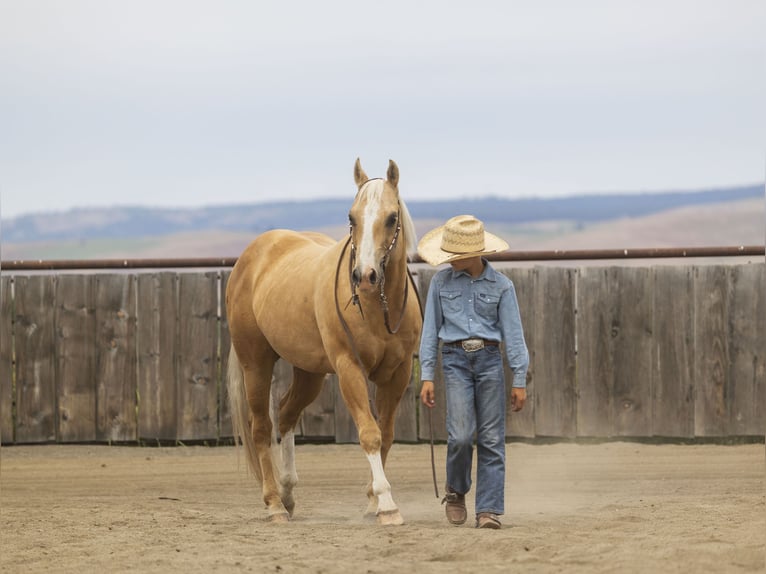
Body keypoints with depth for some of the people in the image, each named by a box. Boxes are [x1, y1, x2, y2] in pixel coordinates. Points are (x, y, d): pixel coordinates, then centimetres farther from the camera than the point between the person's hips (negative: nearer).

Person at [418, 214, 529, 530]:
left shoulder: (500, 285, 0)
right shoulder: (441, 282, 3)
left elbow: (513, 334, 2)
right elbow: (430, 330, 7)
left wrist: (520, 381, 0)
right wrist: (427, 376, 3)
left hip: (490, 359, 0)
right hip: (456, 360, 0)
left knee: (491, 438, -2)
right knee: (461, 435, -12)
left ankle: (489, 510, 1)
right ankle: (456, 491, 15)